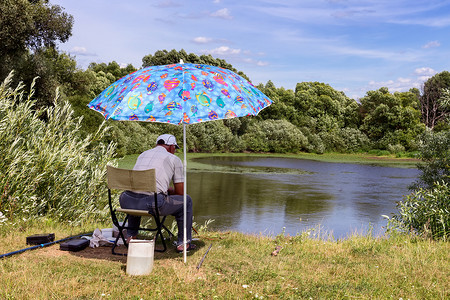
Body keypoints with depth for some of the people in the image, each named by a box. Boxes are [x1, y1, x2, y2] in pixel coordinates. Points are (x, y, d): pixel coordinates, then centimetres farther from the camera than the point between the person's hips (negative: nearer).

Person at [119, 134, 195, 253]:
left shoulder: (142, 155, 27)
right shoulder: (174, 159, 11)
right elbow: (180, 192, 13)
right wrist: (170, 191, 35)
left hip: (128, 203, 6)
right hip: (152, 205, -5)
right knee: (186, 200, 19)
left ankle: (131, 236, 39)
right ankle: (183, 243, 22)